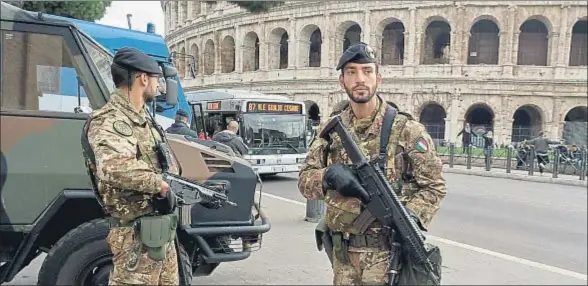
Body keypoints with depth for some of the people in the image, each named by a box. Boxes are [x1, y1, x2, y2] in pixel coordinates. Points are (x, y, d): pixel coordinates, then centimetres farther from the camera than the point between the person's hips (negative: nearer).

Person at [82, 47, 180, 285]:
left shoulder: (142, 118, 12)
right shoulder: (109, 121, -20)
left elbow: (165, 160, 20)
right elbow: (114, 167, -39)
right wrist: (160, 184, -28)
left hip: (163, 226, 10)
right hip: (137, 232, -10)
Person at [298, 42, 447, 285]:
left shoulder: (405, 129, -9)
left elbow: (434, 186, -4)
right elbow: (305, 180, 2)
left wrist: (411, 217, -21)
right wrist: (328, 176, -20)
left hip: (386, 254, -4)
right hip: (342, 252, 4)